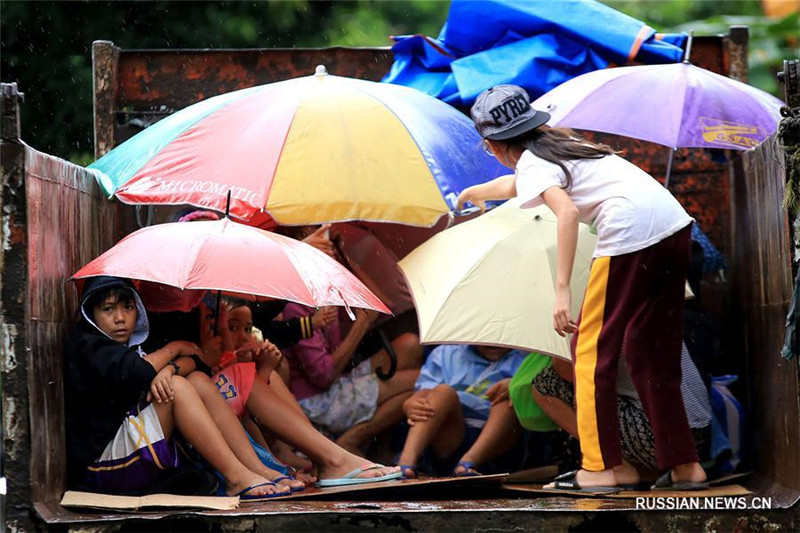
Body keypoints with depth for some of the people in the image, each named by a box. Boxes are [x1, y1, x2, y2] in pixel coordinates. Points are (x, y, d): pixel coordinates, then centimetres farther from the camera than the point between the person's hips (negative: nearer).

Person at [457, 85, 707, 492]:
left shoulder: (531, 163, 1)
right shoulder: (558, 143, 27)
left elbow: (566, 211, -18)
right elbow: (513, 185, 48)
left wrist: (562, 290, -22)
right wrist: (474, 193, 68)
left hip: (630, 232, -9)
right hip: (675, 225, 9)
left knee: (591, 349, 3)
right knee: (653, 352, 16)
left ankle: (598, 468, -1)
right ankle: (684, 466, 15)